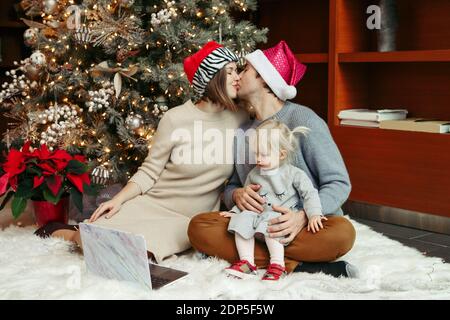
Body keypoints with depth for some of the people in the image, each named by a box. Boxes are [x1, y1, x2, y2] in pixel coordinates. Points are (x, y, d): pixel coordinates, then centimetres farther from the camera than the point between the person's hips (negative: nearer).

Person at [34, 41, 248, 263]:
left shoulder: (239, 118, -1)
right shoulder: (175, 119, -8)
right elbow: (149, 172, -1)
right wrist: (118, 200, -12)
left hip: (188, 219, 1)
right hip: (150, 205, 0)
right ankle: (55, 231, 19)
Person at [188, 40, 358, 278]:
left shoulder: (302, 119, -7)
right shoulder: (242, 132, 9)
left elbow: (338, 183, -10)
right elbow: (230, 187, 13)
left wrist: (303, 216, -28)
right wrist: (236, 195, -13)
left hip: (310, 226, -4)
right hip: (258, 226, 5)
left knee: (342, 232, -35)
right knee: (199, 227, -21)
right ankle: (297, 267, -26)